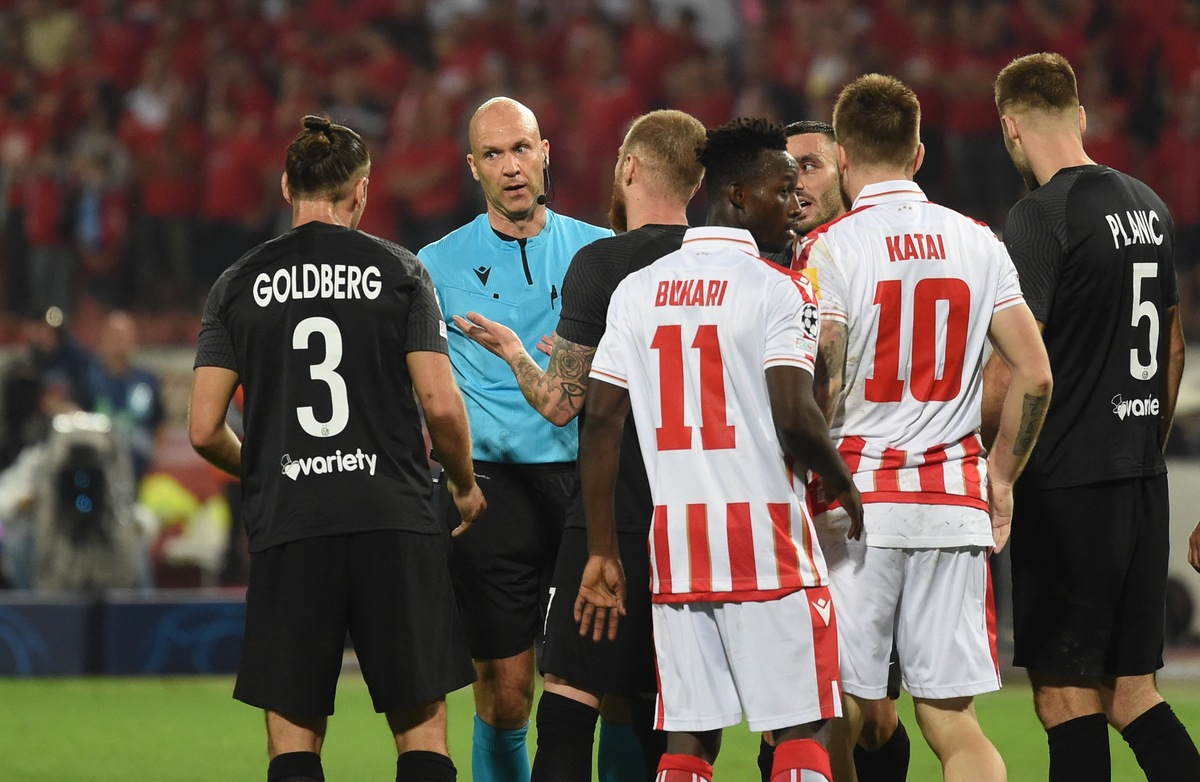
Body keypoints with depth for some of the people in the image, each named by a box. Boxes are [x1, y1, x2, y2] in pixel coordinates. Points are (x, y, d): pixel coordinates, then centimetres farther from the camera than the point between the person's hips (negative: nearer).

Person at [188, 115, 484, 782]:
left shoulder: (239, 284, 6)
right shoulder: (398, 271, 2)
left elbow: (205, 431, 3)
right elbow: (441, 405, -5)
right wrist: (464, 484, 13)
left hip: (286, 528, 1)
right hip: (395, 520, -1)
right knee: (422, 724, 4)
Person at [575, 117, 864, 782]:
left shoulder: (637, 291, 10)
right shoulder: (778, 291, -8)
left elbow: (601, 420, 7)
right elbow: (794, 420, -17)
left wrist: (602, 552, 11)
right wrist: (849, 491, 2)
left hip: (673, 538, 5)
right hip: (765, 537, -5)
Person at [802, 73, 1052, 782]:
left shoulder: (831, 249, -6)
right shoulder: (977, 242, 7)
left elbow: (819, 390, -12)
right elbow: (1035, 375, 6)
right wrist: (1002, 476, 18)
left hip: (858, 503, -3)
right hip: (955, 500, 3)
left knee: (836, 725, 3)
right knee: (954, 724, 4)